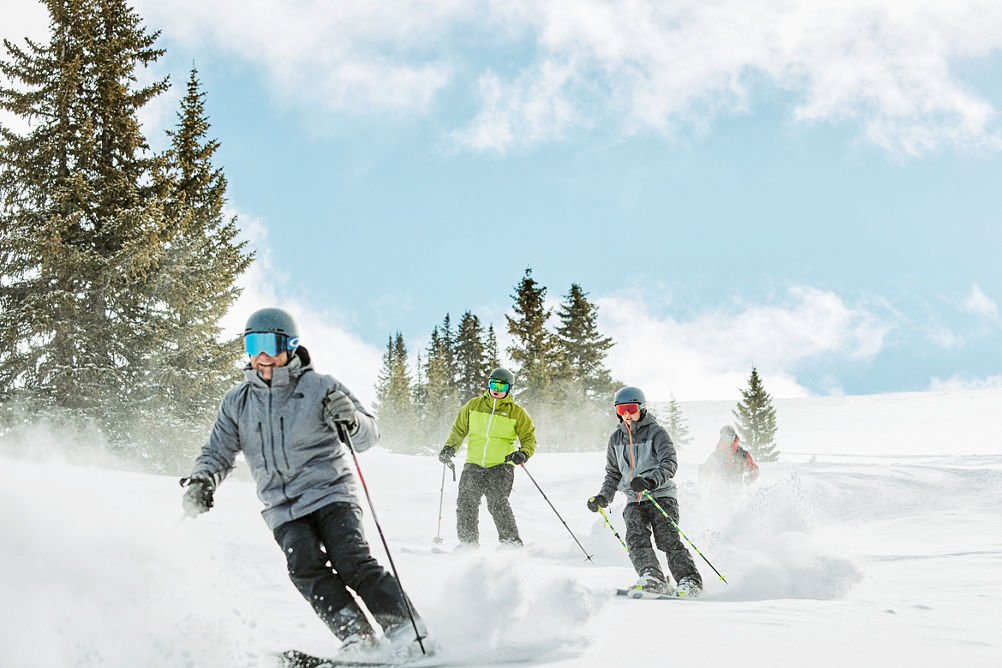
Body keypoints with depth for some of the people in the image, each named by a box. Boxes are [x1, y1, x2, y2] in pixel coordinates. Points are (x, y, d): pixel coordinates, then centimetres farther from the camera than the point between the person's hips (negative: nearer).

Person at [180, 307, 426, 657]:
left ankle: (408, 634, -18)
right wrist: (200, 481, -5)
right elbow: (218, 451, 17)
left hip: (330, 493, -3)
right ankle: (357, 637, -23)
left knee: (350, 560, -21)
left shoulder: (319, 387, 0)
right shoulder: (237, 402, 10)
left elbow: (368, 437, 0)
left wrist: (350, 420, -24)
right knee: (305, 564, -23)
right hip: (282, 508, 3)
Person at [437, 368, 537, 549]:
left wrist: (523, 453, -13)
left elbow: (529, 437, 6)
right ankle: (468, 542, 12)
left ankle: (511, 543, -9)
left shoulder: (516, 412, 2)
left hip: (501, 466, -3)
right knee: (466, 502, -4)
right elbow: (459, 428, 20)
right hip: (474, 464, 3)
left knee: (497, 503, -18)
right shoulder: (474, 405, 8)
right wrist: (450, 448, 7)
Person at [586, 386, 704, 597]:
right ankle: (653, 578, -29)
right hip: (634, 500, 4)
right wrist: (603, 497, 7)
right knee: (636, 537, -19)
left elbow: (670, 463, -15)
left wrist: (650, 481, -33)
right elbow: (613, 474, 23)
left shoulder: (656, 432, -3)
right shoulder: (616, 439, 14)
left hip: (661, 495, -4)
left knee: (667, 538, -18)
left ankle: (690, 581, -17)